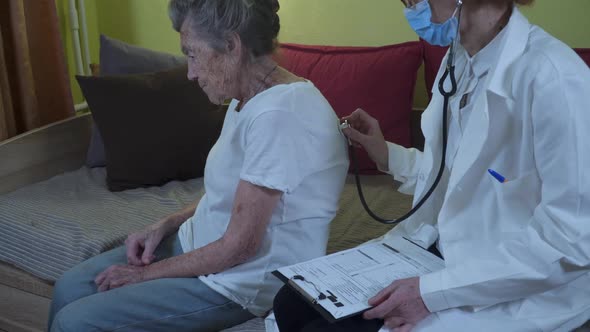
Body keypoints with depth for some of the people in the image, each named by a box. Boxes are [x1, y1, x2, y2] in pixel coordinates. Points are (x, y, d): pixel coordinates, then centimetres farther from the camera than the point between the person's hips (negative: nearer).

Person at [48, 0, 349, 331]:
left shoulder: (279, 114, -27)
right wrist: (164, 226, 1)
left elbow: (238, 246, -24)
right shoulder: (250, 99, 4)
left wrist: (146, 274, -12)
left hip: (239, 282, -9)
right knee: (70, 289, 8)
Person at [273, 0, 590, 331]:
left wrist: (434, 291, -24)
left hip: (515, 293, -7)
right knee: (294, 303, 0)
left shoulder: (551, 76, -23)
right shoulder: (459, 61, 4)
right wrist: (387, 154, 14)